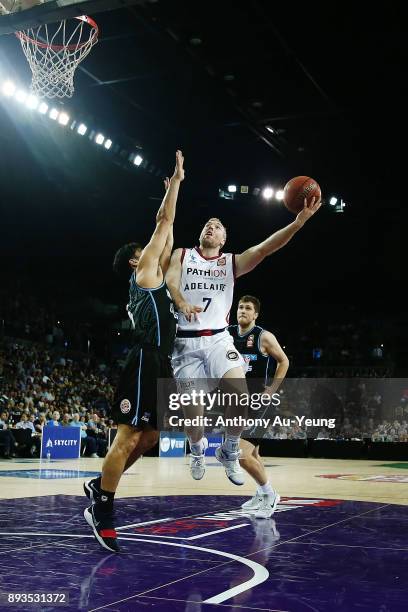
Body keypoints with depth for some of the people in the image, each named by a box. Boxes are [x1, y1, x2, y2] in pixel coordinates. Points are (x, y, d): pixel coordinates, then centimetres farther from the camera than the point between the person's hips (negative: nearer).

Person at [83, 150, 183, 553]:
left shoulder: (154, 276, 24)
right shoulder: (144, 273, 1)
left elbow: (167, 242, 33)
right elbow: (163, 224, 1)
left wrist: (172, 192, 36)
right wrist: (176, 181, 10)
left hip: (159, 366, 10)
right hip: (146, 363, -10)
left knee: (150, 436, 13)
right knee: (128, 437, -10)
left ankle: (99, 485, 22)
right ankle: (102, 512, -7)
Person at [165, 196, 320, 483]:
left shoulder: (232, 262, 10)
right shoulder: (182, 255, 10)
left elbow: (265, 247, -5)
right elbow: (170, 280, -9)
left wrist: (299, 221, -20)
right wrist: (182, 303, -33)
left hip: (218, 339, 0)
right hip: (186, 342, 0)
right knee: (193, 411, -1)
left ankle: (229, 452, 6)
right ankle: (198, 450, 34)